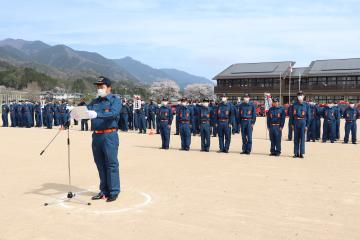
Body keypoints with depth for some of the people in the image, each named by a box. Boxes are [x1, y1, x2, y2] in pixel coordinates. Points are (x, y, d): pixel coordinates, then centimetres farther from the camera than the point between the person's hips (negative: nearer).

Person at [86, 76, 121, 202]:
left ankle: (114, 192, 4)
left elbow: (114, 113, -20)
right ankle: (104, 191, 21)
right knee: (100, 164, 11)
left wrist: (97, 114, -33)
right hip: (96, 136, 6)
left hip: (109, 136, -6)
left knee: (111, 164, -4)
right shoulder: (94, 102, 18)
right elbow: (86, 111, 8)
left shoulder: (115, 100, -2)